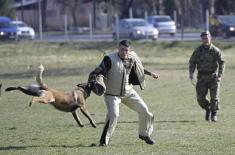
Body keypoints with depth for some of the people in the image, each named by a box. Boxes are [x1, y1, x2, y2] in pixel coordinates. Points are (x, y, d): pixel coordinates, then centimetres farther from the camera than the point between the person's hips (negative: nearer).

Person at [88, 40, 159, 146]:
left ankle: (144, 134, 30)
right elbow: (99, 71, -31)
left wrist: (150, 74, 24)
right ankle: (104, 140, -11)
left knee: (143, 110, 6)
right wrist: (92, 80, -48)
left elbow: (139, 69, 20)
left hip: (128, 91, 6)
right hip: (112, 94, -6)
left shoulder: (132, 58, -1)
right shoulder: (110, 59, -21)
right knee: (113, 114, -25)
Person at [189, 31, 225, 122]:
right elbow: (192, 62, 7)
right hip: (202, 77, 2)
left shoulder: (215, 50, -3)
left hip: (213, 77, -2)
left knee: (214, 97, -4)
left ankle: (214, 114, 14)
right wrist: (191, 73, -8)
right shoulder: (198, 50, 2)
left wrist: (219, 75, -13)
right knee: (200, 97, -4)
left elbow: (222, 63, -2)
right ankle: (207, 109, 23)